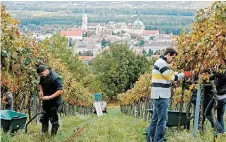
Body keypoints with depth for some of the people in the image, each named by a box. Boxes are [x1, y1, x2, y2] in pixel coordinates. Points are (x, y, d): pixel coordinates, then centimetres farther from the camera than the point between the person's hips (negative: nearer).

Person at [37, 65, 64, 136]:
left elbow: (60, 91, -29)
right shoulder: (43, 76, -1)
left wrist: (49, 97, -33)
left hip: (54, 101, -8)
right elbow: (40, 84, 19)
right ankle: (44, 134, 27)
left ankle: (53, 135, 5)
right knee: (44, 117, 16)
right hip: (45, 100, 8)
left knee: (54, 118, -4)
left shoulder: (55, 78, -27)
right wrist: (41, 91, -1)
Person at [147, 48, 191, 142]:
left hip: (158, 95, 11)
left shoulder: (160, 62, 19)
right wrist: (183, 75, -3)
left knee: (155, 118, 14)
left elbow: (170, 74, 17)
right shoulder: (162, 63, -14)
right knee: (162, 119, -8)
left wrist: (181, 75, 6)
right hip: (161, 95, -11)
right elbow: (171, 77, -12)